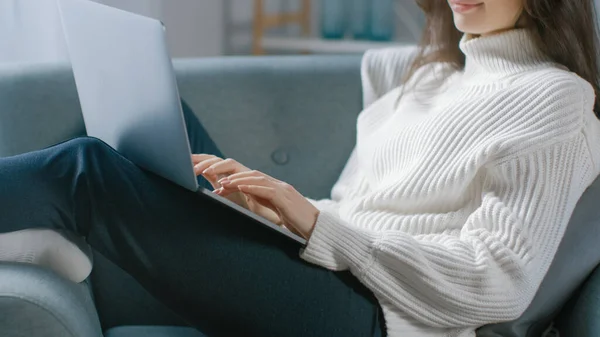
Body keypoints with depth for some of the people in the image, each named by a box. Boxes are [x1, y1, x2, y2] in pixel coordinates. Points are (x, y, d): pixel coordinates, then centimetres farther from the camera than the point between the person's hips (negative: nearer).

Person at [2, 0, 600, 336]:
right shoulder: (434, 73, 21)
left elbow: (499, 282, -13)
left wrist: (319, 224, -17)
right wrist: (272, 205, -1)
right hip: (320, 269, 8)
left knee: (83, 170, -19)